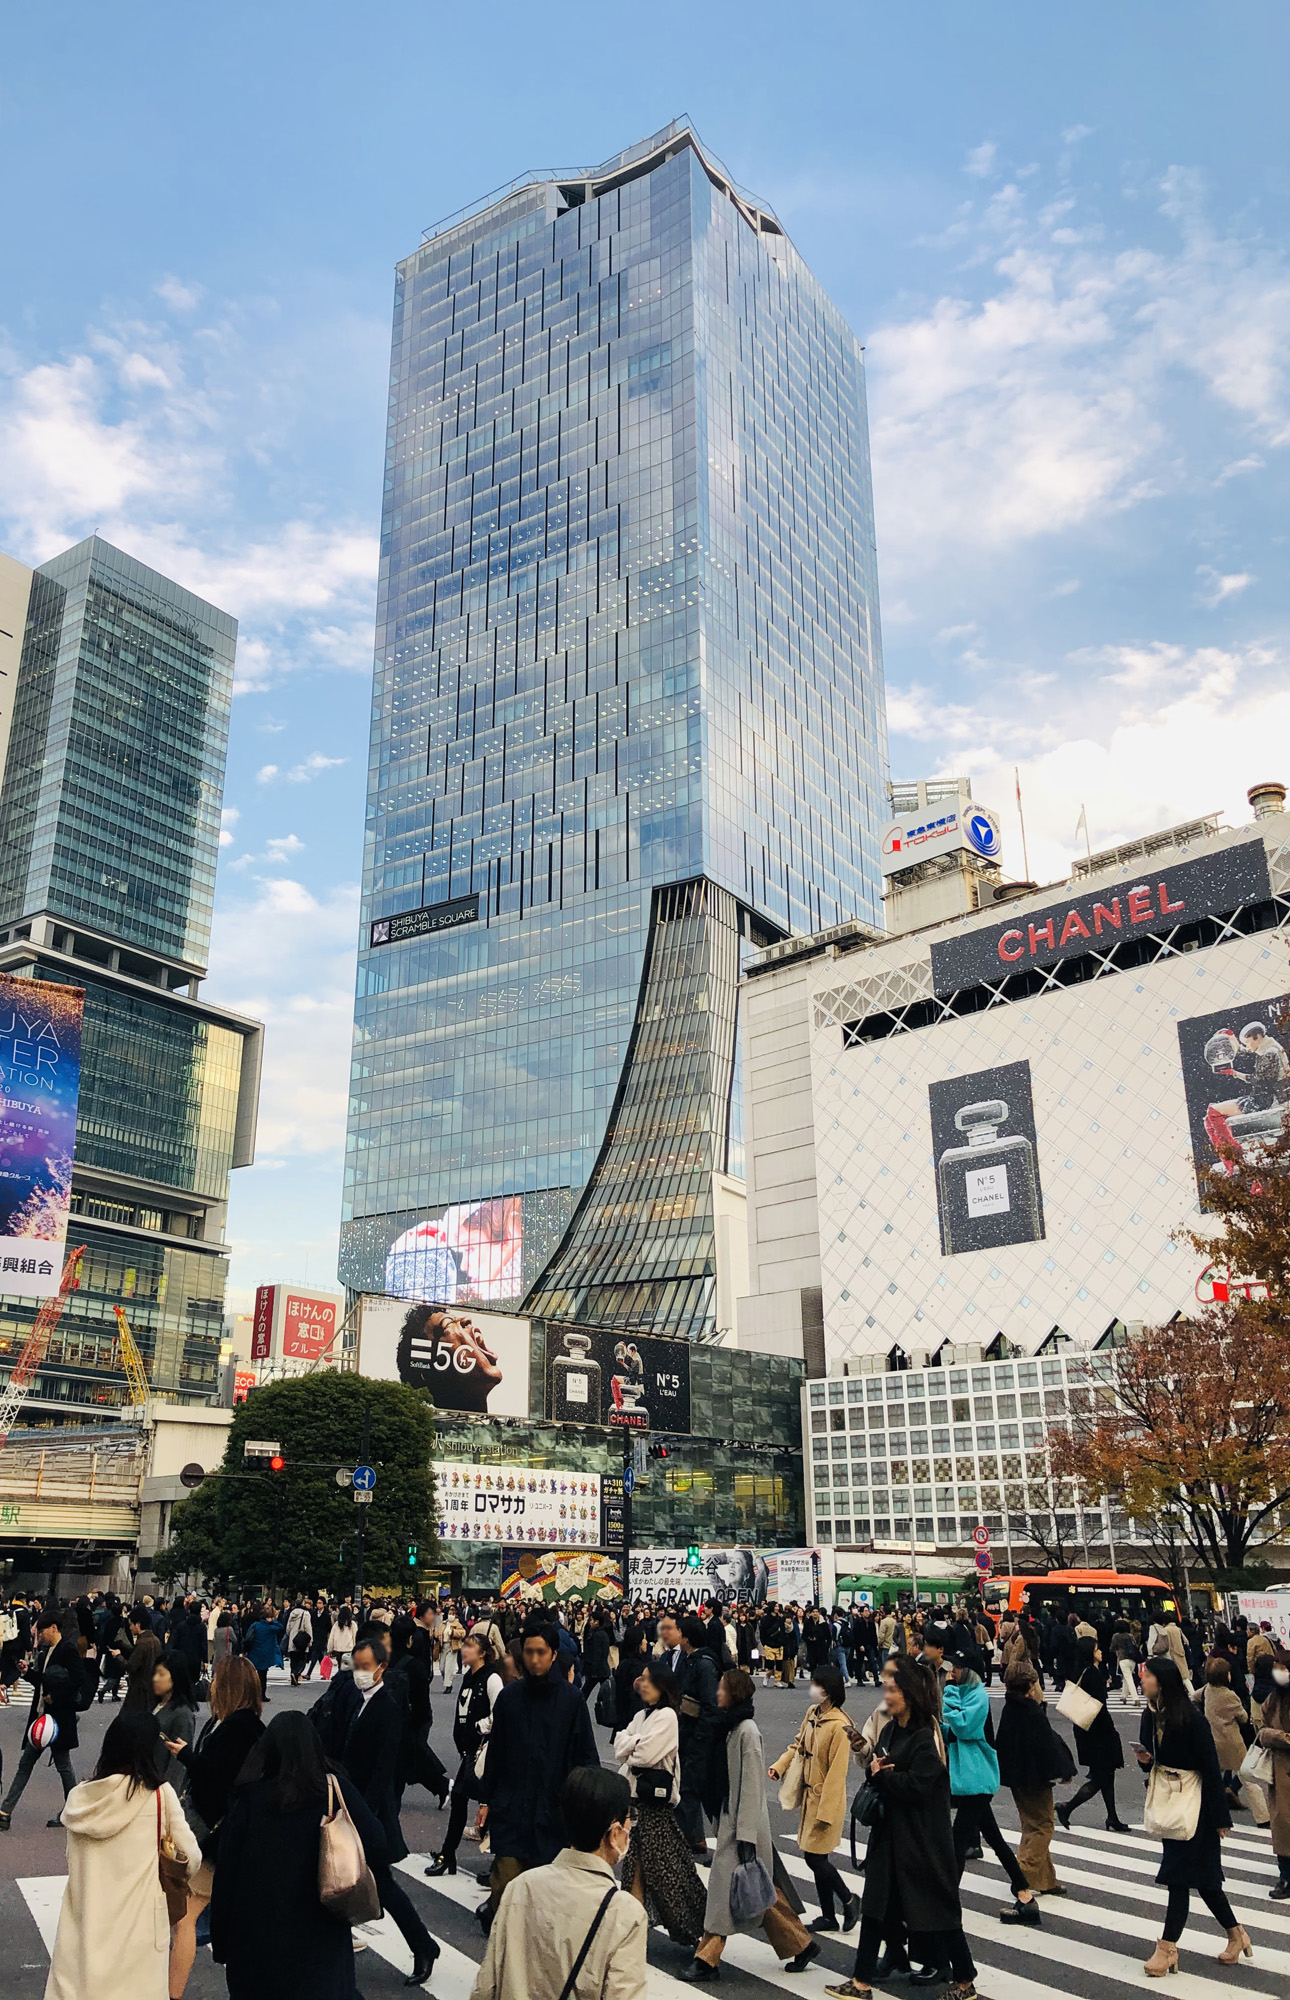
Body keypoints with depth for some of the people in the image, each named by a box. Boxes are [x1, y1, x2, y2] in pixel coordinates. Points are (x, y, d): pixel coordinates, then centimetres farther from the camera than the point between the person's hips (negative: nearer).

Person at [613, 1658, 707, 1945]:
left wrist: (630, 1746, -2)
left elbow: (646, 1755, -20)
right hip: (633, 1792, 8)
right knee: (636, 1859, 7)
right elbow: (619, 1747, 7)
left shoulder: (667, 1716, -12)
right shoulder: (641, 1715, 15)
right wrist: (636, 1743, -10)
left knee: (660, 1860, -2)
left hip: (655, 1796, -8)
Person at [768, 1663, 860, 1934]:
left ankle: (849, 1900, 18)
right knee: (816, 1858, 13)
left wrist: (825, 1812, -19)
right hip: (808, 1796, 8)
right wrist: (779, 1766, 0)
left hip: (826, 1800, -8)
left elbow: (837, 1772, -21)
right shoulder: (811, 1714, 2)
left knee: (815, 1857, -4)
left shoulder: (839, 1726, -23)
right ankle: (828, 1916, 26)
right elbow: (798, 1744, 16)